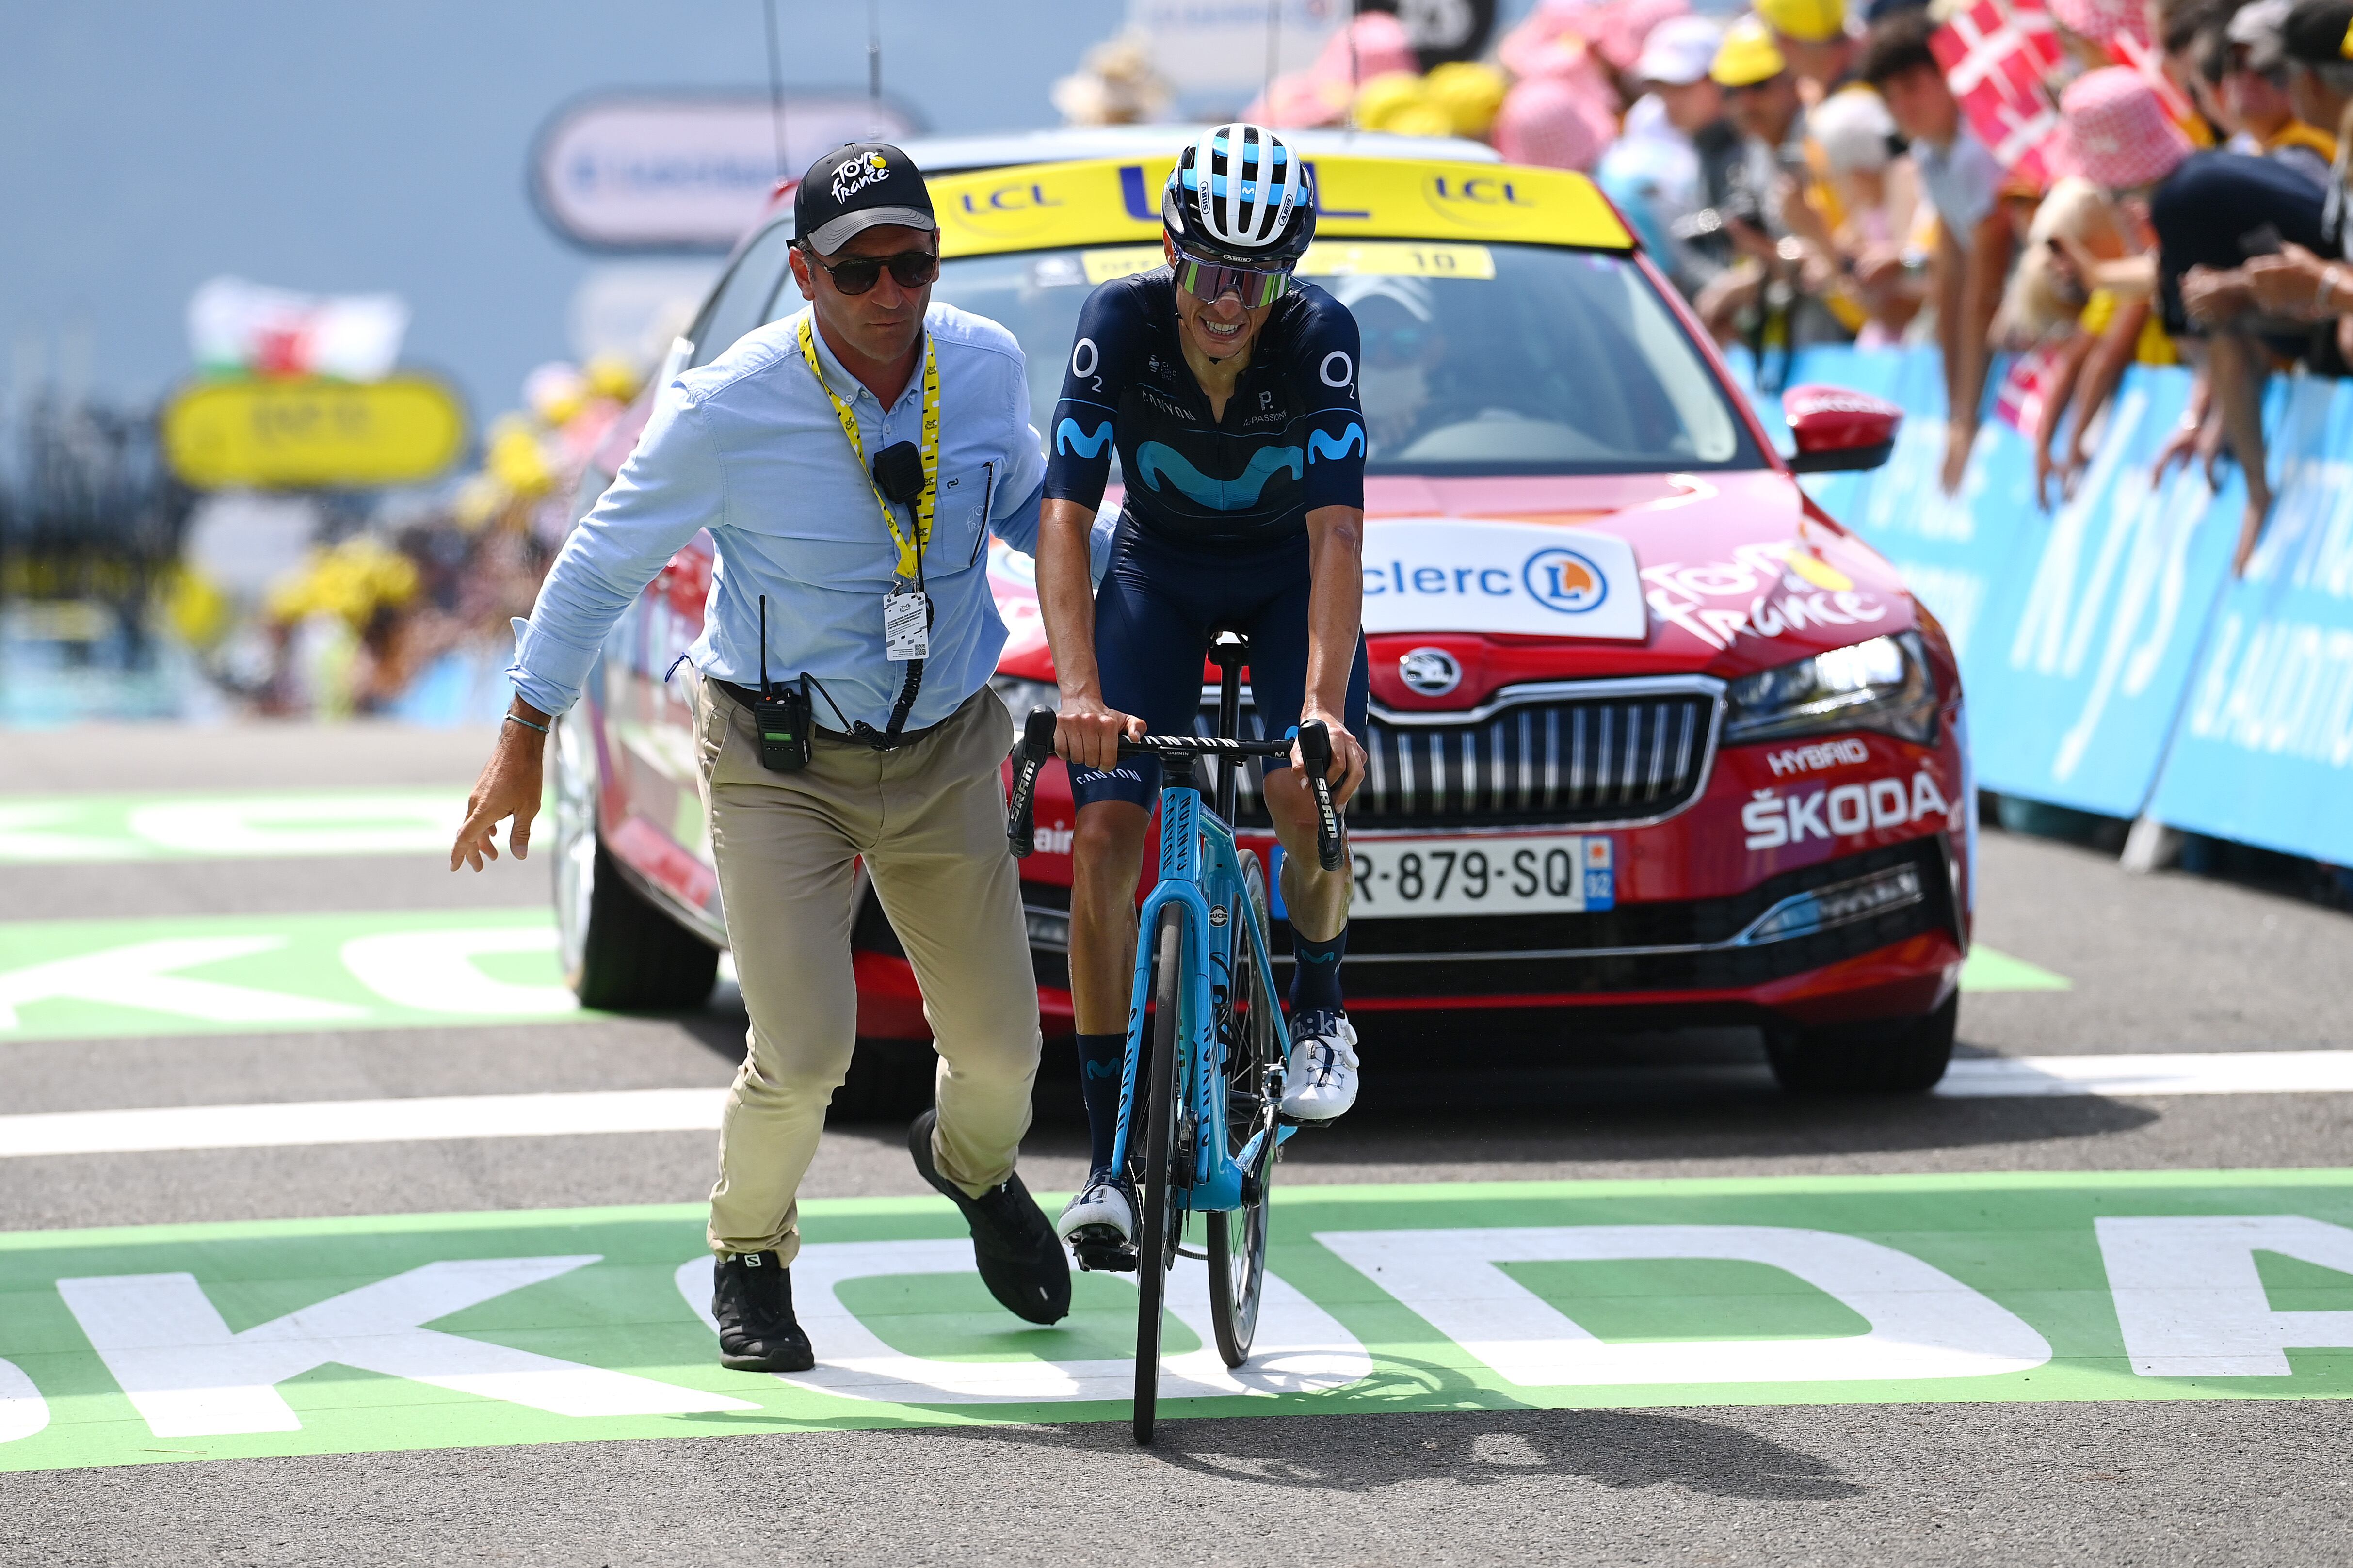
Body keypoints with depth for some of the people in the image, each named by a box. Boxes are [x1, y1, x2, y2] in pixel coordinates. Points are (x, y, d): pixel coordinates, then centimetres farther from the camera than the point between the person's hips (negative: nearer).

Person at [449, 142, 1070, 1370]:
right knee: (805, 1051, -13)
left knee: (1000, 1044, 8)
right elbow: (603, 563, -7)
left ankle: (975, 1166, 46)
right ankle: (750, 1257, 17)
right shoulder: (730, 408, -19)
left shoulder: (986, 367, -8)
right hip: (779, 760, -4)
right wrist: (524, 741, -4)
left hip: (943, 751, 4)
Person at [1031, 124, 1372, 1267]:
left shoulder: (1320, 336, -31)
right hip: (1159, 569, 1)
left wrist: (1324, 703, -51)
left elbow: (1337, 530, -37)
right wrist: (1080, 691, -47)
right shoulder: (1120, 323, -29)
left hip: (1289, 572, -1)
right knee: (1102, 837, -15)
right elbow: (1064, 513, -33)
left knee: (1307, 797, -26)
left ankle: (1319, 1007, 8)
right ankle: (1109, 1168, -9)